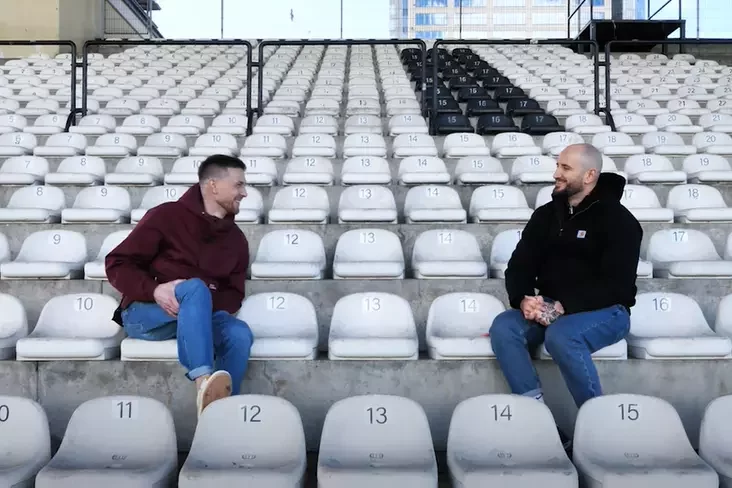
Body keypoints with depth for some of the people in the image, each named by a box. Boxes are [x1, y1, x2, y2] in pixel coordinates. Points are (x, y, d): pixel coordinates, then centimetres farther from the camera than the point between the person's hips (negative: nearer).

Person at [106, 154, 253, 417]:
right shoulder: (166, 216, -3)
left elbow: (234, 294, 9)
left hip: (197, 319, 4)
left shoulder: (236, 239, 12)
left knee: (240, 333, -28)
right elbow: (117, 264, -4)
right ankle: (204, 382, -52)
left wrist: (206, 305, -13)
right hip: (145, 313, -4)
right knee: (196, 287, -35)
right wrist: (154, 290, -23)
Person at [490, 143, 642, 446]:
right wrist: (524, 299, -15)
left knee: (561, 336, -37)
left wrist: (563, 307, -25)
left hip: (606, 311, -5)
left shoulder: (617, 219, -5)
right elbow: (519, 266, 8)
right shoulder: (546, 215, 11)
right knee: (503, 327, -23)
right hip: (550, 308, 5)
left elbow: (616, 285, -15)